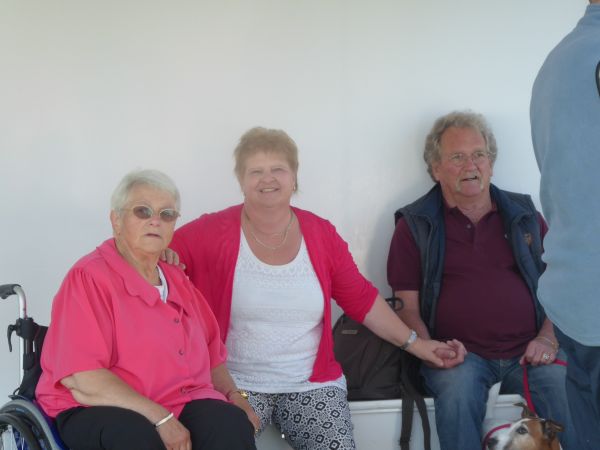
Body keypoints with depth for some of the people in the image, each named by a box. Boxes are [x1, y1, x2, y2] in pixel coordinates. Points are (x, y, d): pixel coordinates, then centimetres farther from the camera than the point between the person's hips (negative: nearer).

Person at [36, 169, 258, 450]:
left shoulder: (177, 280, 19)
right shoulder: (89, 277, -7)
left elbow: (210, 352, 28)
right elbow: (80, 379, -17)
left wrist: (233, 395, 8)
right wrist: (160, 419, -21)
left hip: (181, 407, 6)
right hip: (97, 412, -5)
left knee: (234, 423, -26)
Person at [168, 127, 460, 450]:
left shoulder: (320, 233, 5)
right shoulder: (215, 232, -5)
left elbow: (361, 298, 10)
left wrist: (412, 342, 7)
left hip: (310, 383, 3)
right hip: (236, 383, -3)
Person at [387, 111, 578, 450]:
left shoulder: (525, 216, 17)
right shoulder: (415, 226, 9)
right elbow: (408, 306, 6)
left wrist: (548, 338, 1)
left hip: (527, 352, 2)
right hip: (460, 354, -2)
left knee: (570, 393, -27)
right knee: (458, 393, -35)